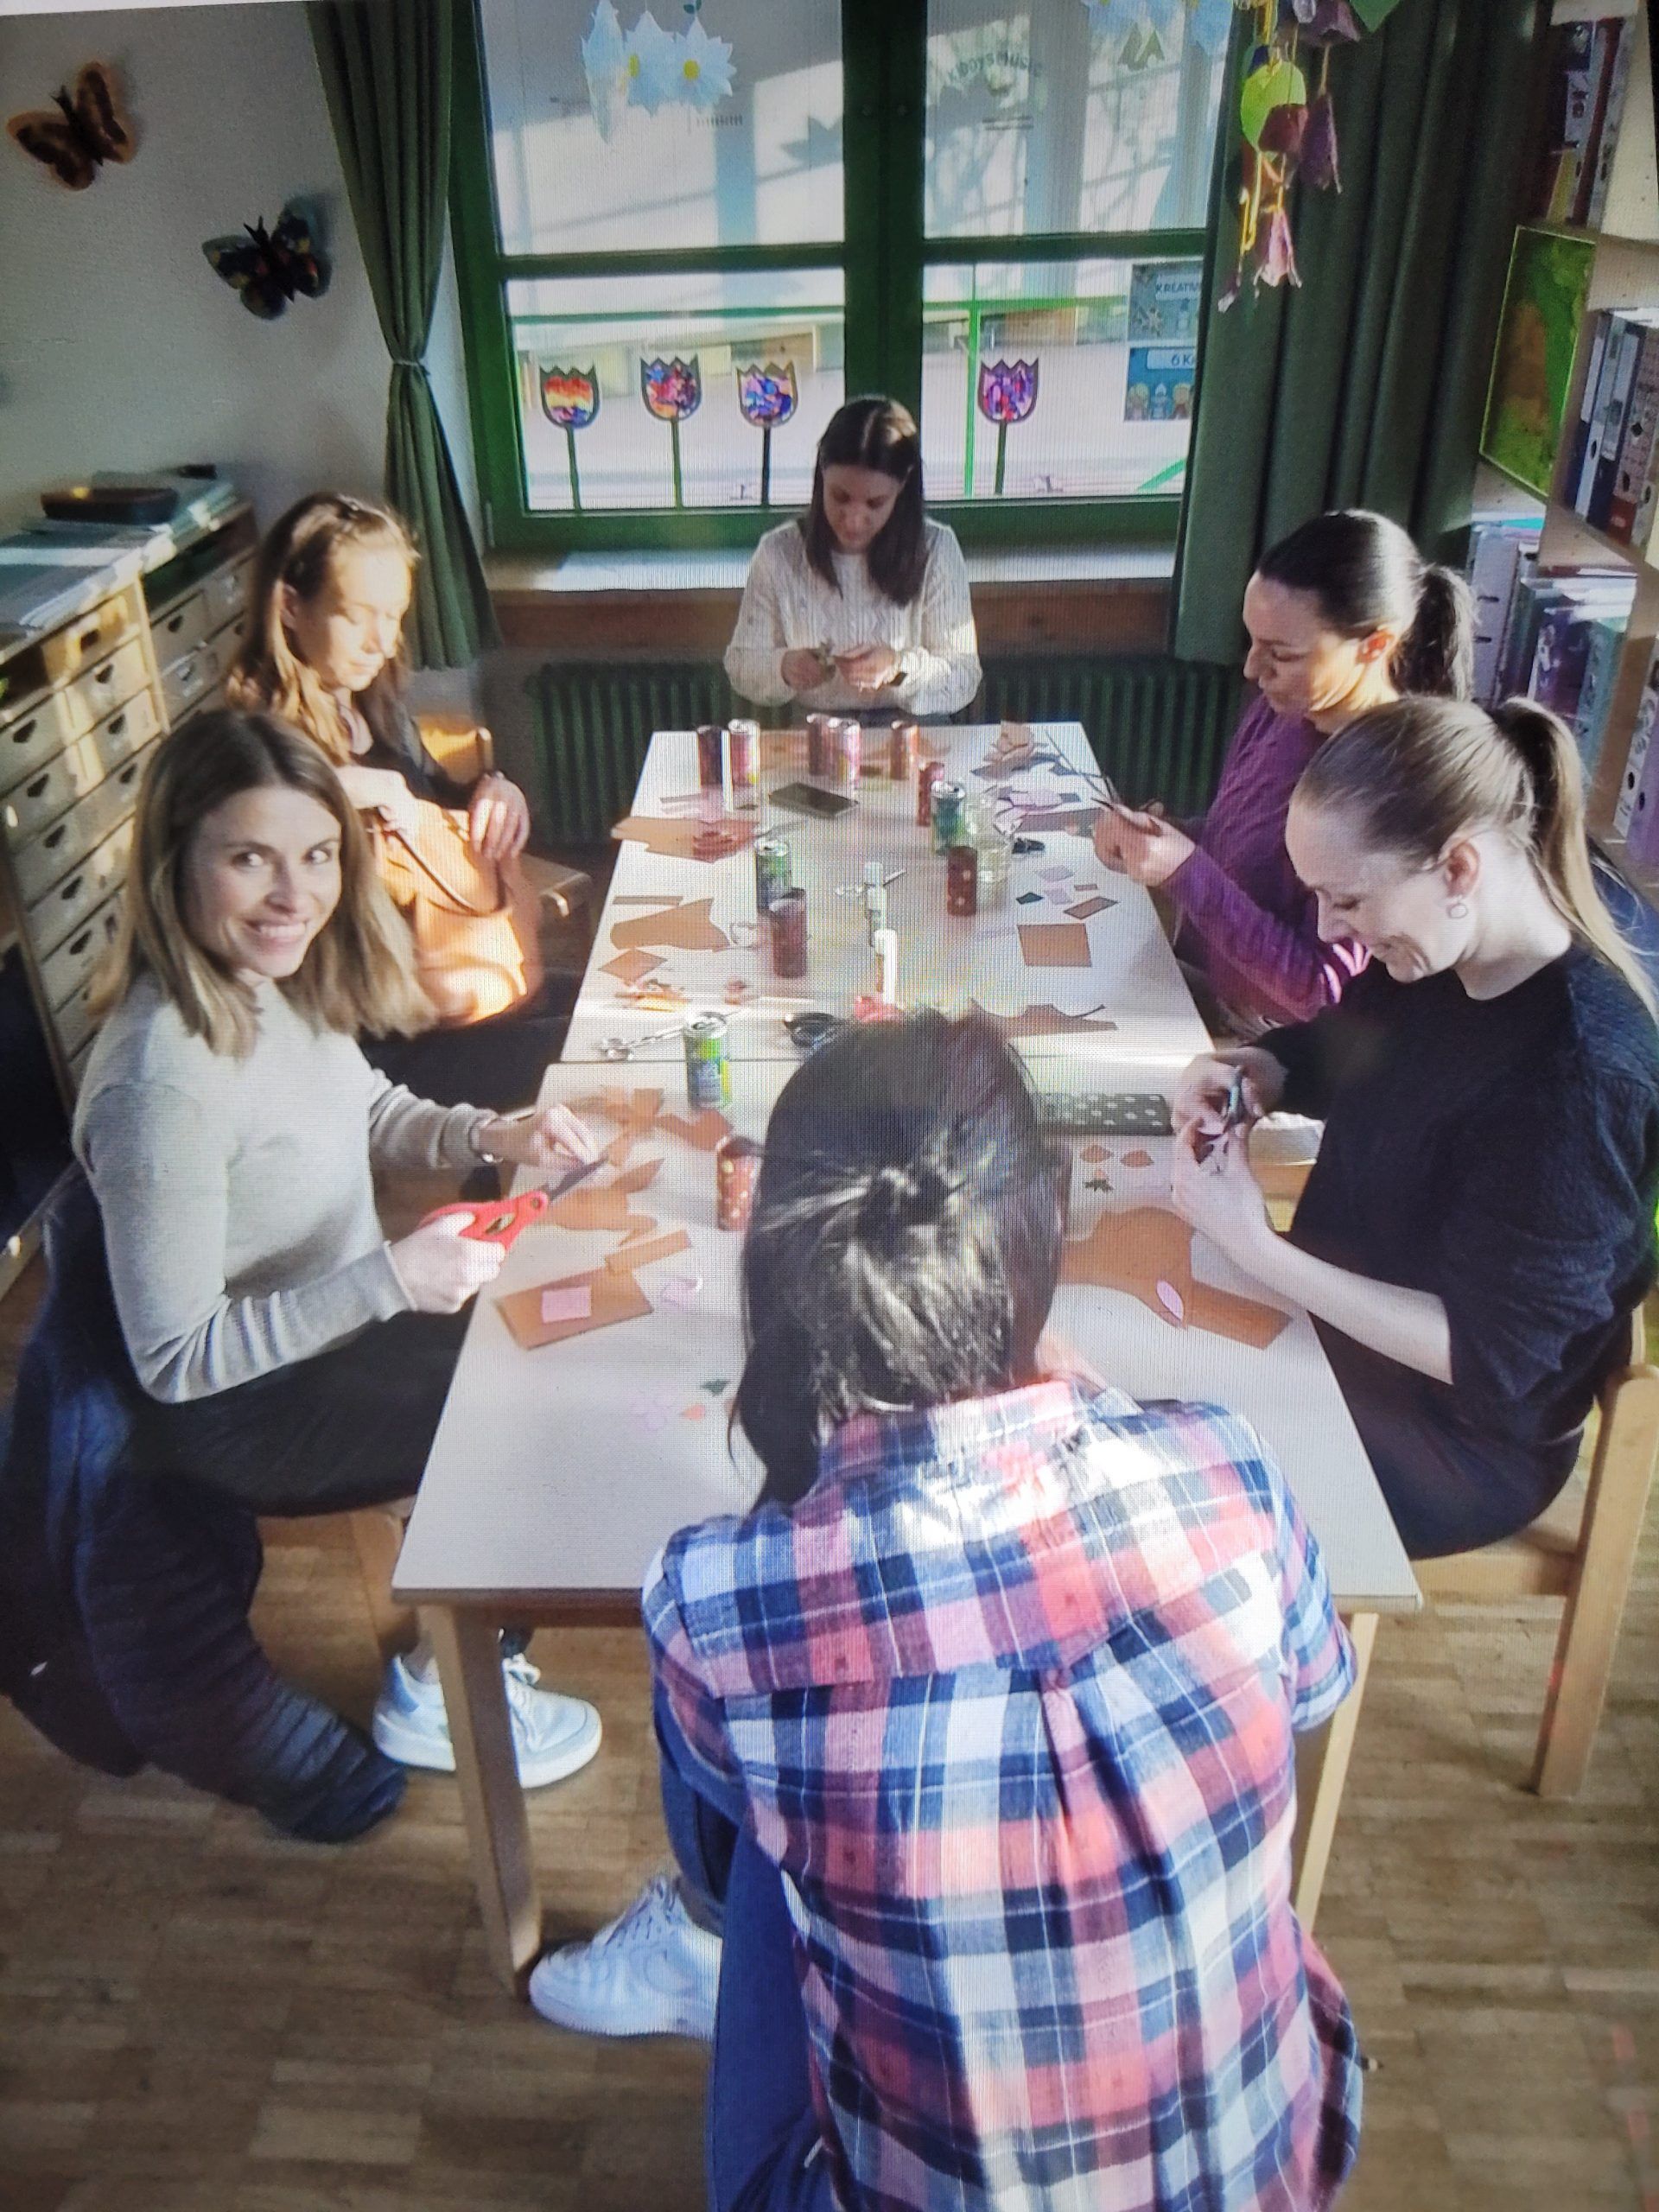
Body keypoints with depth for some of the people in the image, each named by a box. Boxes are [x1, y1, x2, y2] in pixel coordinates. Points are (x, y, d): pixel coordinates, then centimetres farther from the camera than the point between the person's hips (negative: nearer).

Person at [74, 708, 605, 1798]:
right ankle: (433, 1698, 18)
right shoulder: (163, 1079, -34)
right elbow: (176, 1360, -27)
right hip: (241, 1410, -8)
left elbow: (367, 1112, 10)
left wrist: (493, 1134, -8)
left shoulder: (278, 981, -10)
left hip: (335, 1325, 8)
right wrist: (389, 1277, -32)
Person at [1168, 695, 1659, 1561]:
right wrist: (1248, 1073, -10)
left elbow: (1484, 1356, -27)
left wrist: (1254, 1247, -30)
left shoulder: (1580, 1075, -32)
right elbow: (1333, 1053, 13)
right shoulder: (1437, 959, -8)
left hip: (1463, 1433, -7)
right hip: (1344, 1311, 8)